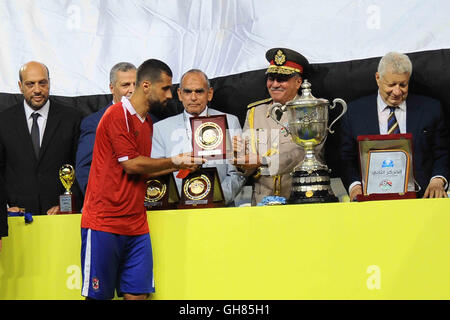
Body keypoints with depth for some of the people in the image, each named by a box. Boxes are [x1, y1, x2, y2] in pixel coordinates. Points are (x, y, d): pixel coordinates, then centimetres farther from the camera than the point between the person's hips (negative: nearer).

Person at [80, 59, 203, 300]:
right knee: (98, 295, -3)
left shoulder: (146, 122, 19)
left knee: (137, 293, 0)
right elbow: (131, 164, -13)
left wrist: (176, 166, 12)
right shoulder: (118, 115, -9)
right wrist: (173, 161, -2)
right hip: (104, 222, -8)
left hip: (135, 225, 8)